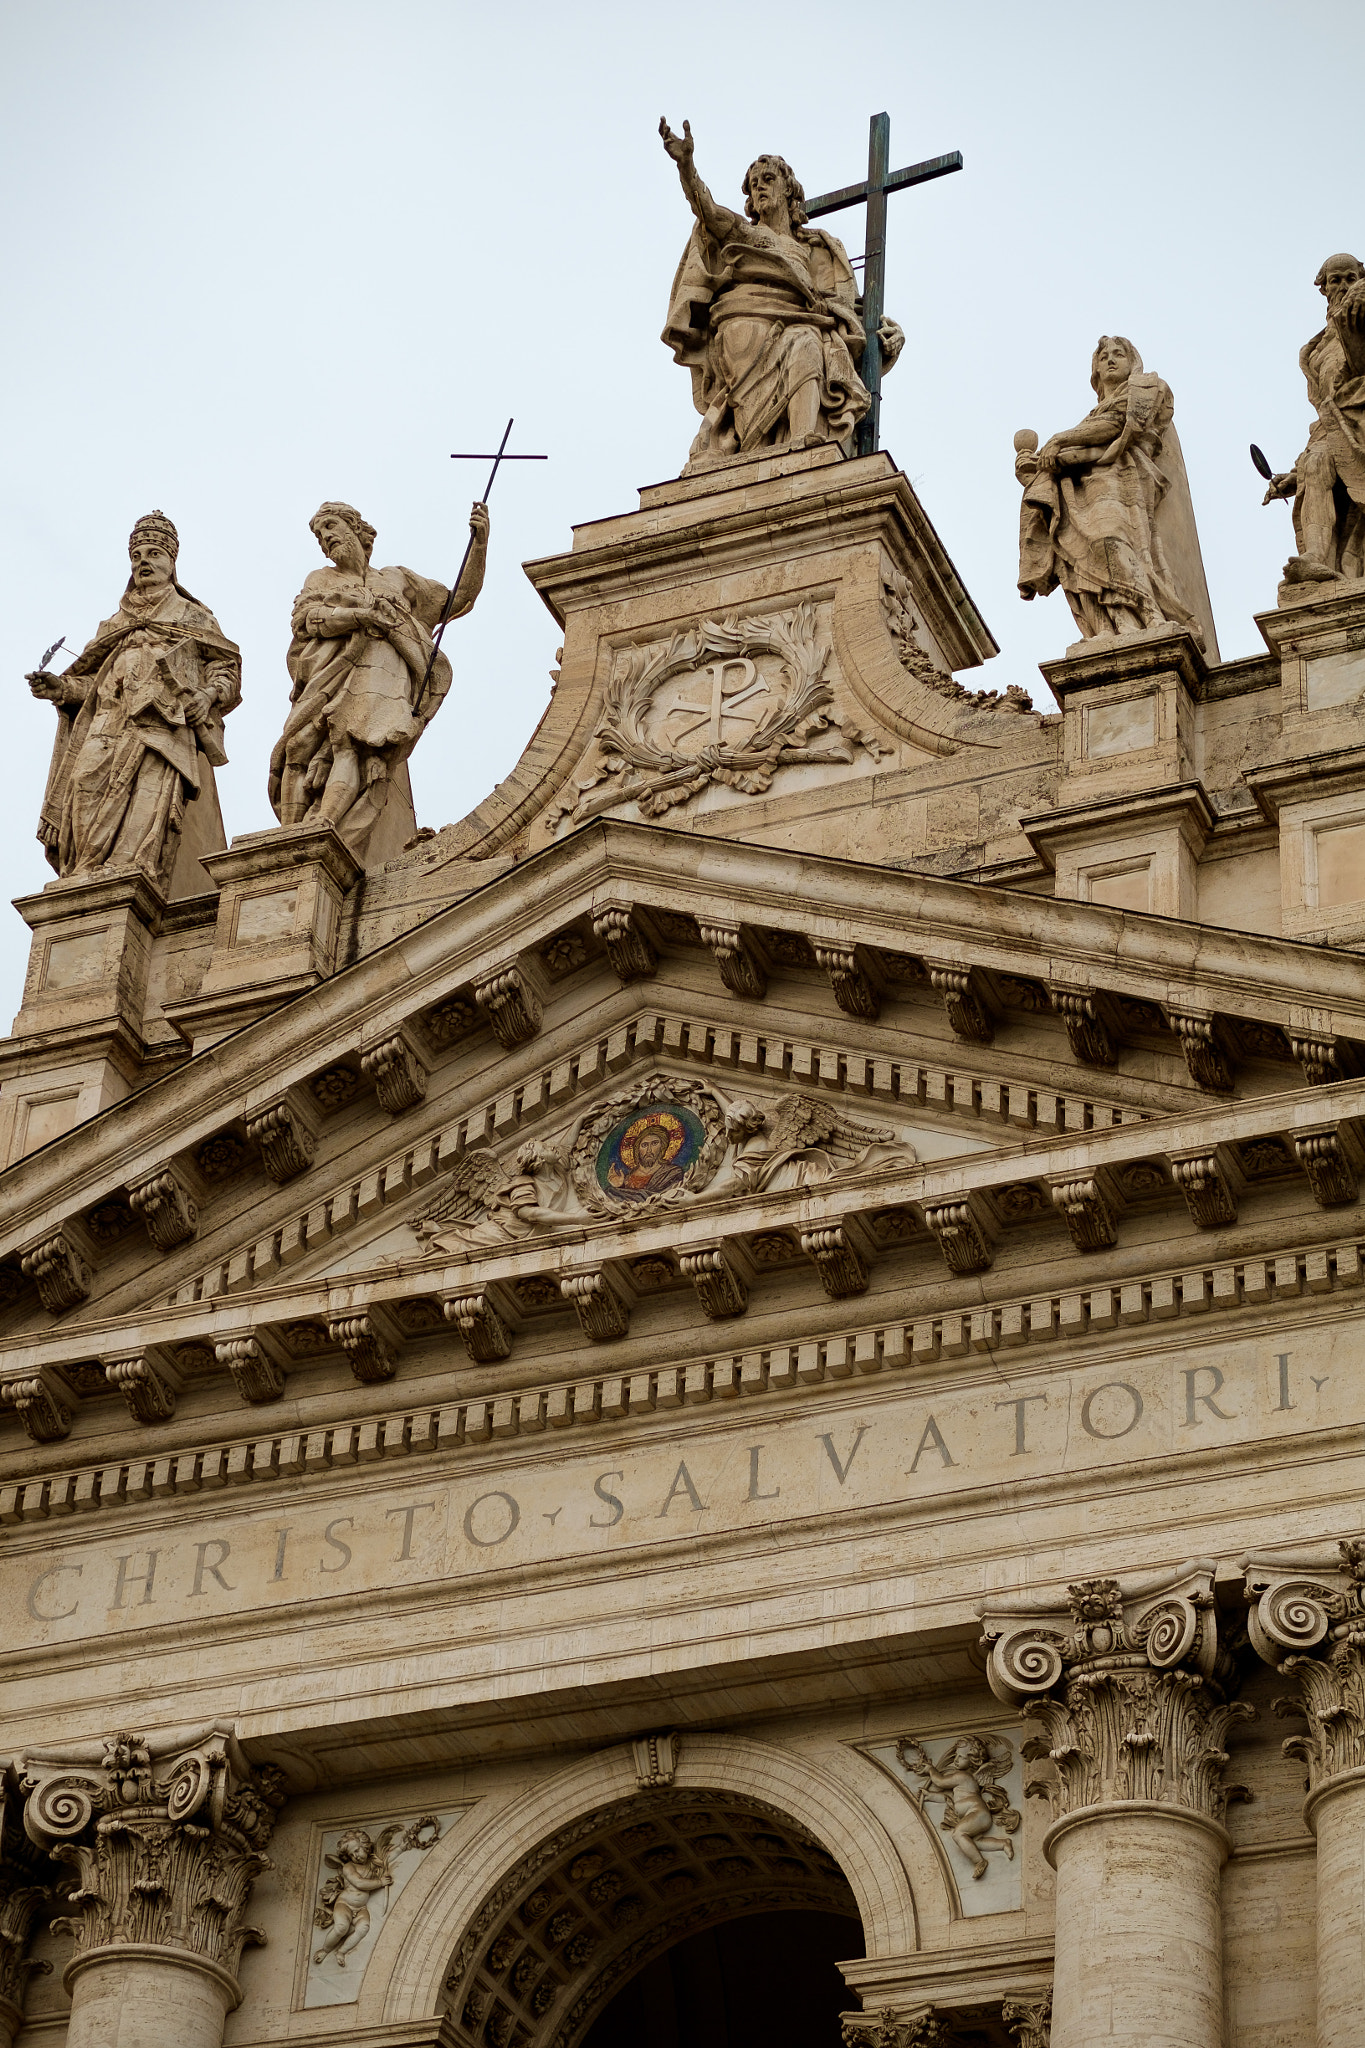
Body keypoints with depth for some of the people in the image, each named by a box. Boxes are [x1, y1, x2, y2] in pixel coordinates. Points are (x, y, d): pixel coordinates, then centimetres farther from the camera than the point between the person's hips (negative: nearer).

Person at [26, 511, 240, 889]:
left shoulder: (193, 616, 25)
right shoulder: (113, 625, 34)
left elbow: (227, 668, 14)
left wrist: (208, 695, -6)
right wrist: (62, 688, 6)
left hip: (163, 729, -3)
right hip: (106, 728, 3)